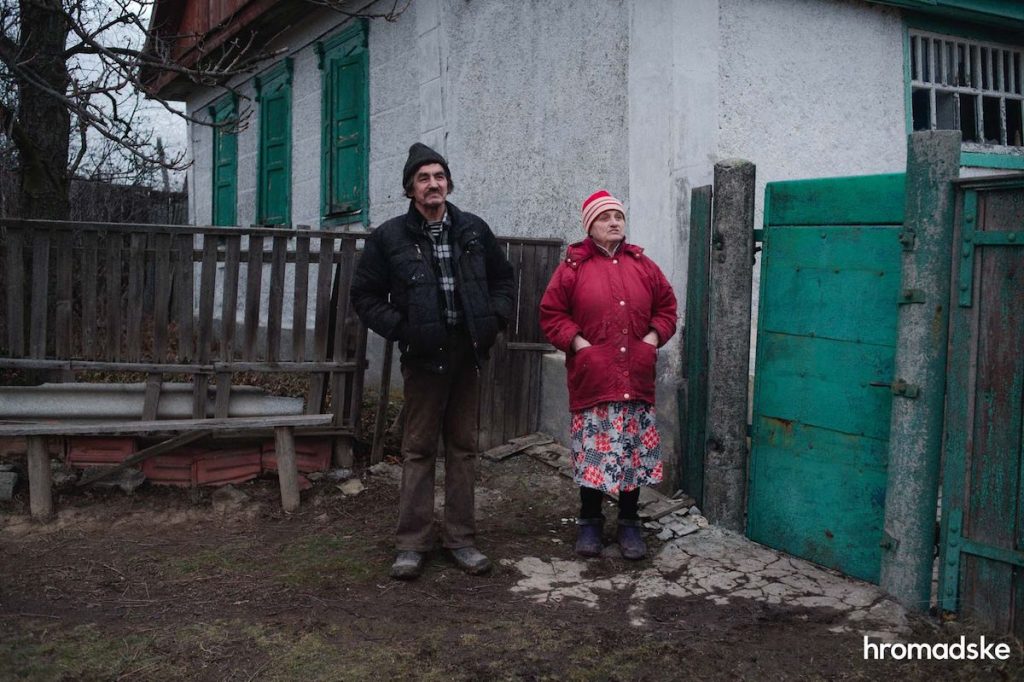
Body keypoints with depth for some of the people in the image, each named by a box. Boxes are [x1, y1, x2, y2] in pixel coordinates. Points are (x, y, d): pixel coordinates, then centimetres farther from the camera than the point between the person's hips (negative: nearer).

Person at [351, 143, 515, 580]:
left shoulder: (473, 230, 8)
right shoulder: (390, 237, 0)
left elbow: (502, 278, 20)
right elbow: (365, 295, 3)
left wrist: (495, 319, 4)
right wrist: (398, 329, -8)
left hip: (467, 351, 3)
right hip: (423, 354, -3)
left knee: (463, 447, 8)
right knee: (418, 449, 2)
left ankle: (461, 539, 17)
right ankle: (412, 543, 10)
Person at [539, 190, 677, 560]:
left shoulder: (643, 266, 10)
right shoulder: (573, 267, 1)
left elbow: (666, 307, 16)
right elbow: (551, 314, 1)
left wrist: (652, 339, 2)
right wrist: (578, 343, -9)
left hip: (635, 379, 3)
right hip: (592, 377, -3)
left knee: (634, 452, 6)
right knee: (592, 451, 2)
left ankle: (629, 523, 20)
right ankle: (589, 521, 18)